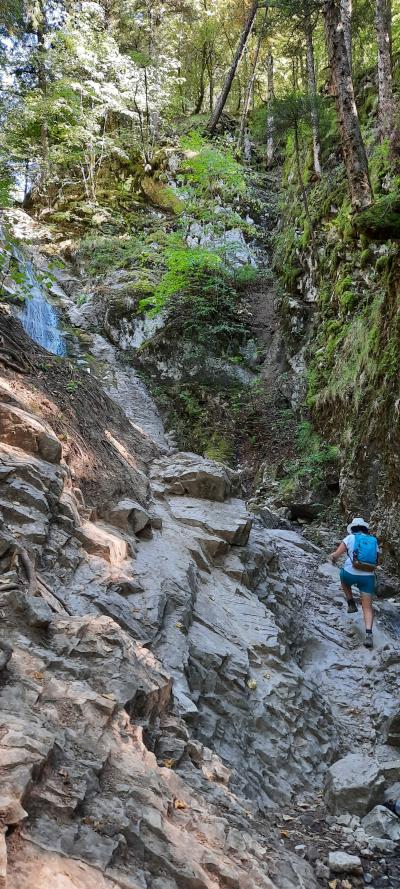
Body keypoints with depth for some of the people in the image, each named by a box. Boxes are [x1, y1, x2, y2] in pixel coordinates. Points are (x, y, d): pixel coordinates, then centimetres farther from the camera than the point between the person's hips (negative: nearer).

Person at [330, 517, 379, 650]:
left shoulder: (350, 538, 1)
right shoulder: (374, 541, 12)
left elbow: (336, 554, -5)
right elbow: (376, 563, 16)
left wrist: (333, 557, 18)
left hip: (350, 574, -2)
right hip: (368, 576, 2)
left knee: (344, 578, 36)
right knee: (368, 608, 5)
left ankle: (351, 604, 26)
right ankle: (368, 634, -13)